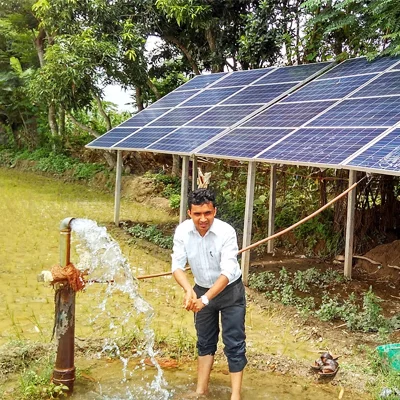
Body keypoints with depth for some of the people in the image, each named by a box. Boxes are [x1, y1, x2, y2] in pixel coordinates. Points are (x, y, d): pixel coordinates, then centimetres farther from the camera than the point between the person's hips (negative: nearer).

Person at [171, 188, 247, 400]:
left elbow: (227, 272, -31)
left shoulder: (226, 232, -28)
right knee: (205, 341, 16)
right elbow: (177, 265, -19)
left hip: (230, 290, -4)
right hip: (202, 289, 4)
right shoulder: (182, 231, -18)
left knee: (234, 343, -2)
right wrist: (189, 290, -38)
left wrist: (205, 299, -38)